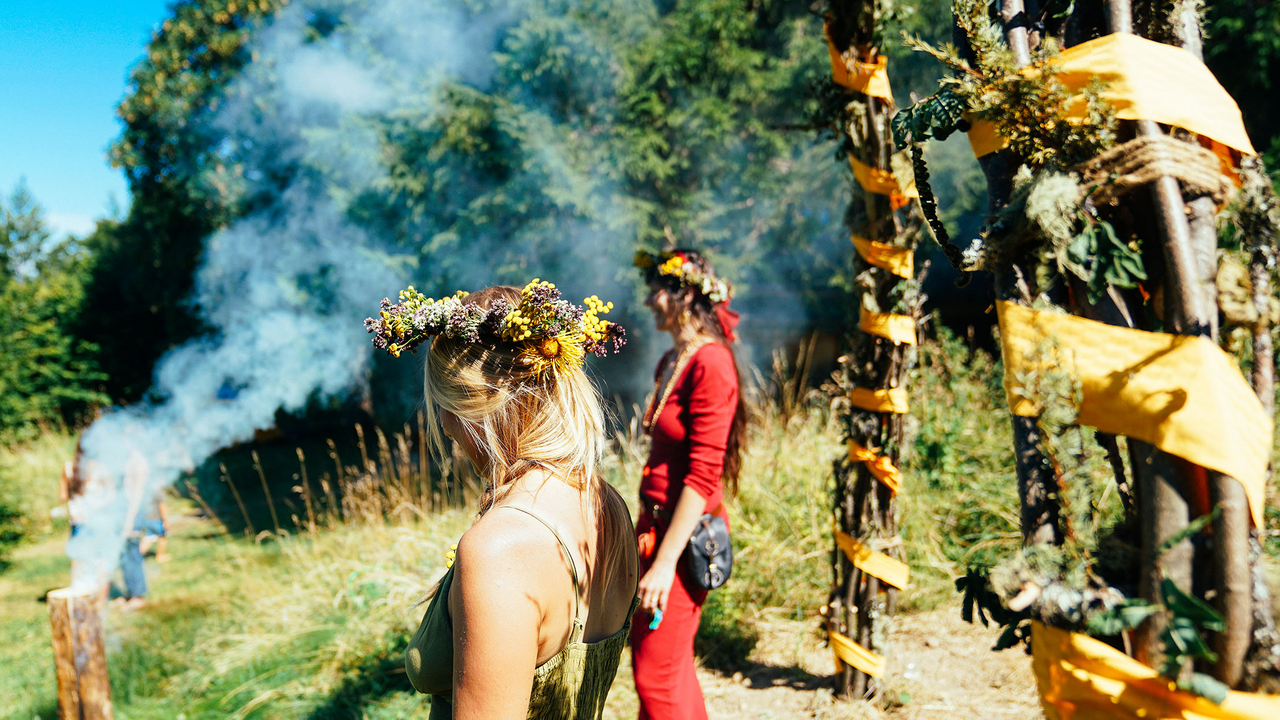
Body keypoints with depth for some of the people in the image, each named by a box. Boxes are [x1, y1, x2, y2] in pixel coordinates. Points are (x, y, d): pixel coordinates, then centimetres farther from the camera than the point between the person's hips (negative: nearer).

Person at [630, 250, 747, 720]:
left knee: (656, 675, -1)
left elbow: (703, 475, -20)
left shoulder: (710, 364, -17)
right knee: (649, 659, 18)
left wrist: (665, 562, -21)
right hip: (656, 523, 9)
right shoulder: (670, 363, 11)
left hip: (687, 534, -9)